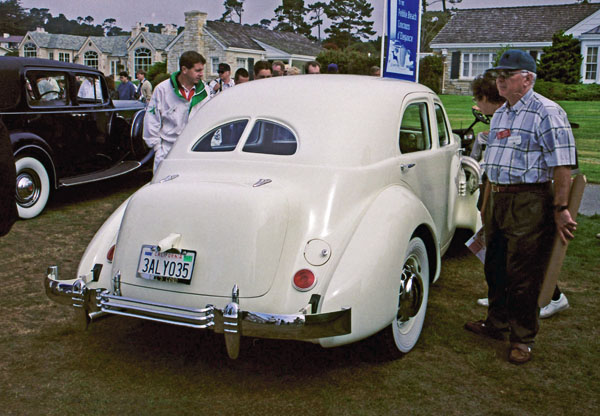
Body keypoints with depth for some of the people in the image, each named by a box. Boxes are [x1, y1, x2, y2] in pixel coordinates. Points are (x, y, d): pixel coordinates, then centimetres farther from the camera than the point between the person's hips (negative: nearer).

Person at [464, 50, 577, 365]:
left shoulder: (547, 112, -10)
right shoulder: (500, 114, 15)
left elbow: (562, 165, -15)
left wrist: (560, 209, -18)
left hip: (529, 204, -8)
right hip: (498, 200, 8)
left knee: (523, 276, 0)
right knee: (495, 268, 16)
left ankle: (523, 339, 14)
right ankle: (496, 324, 32)